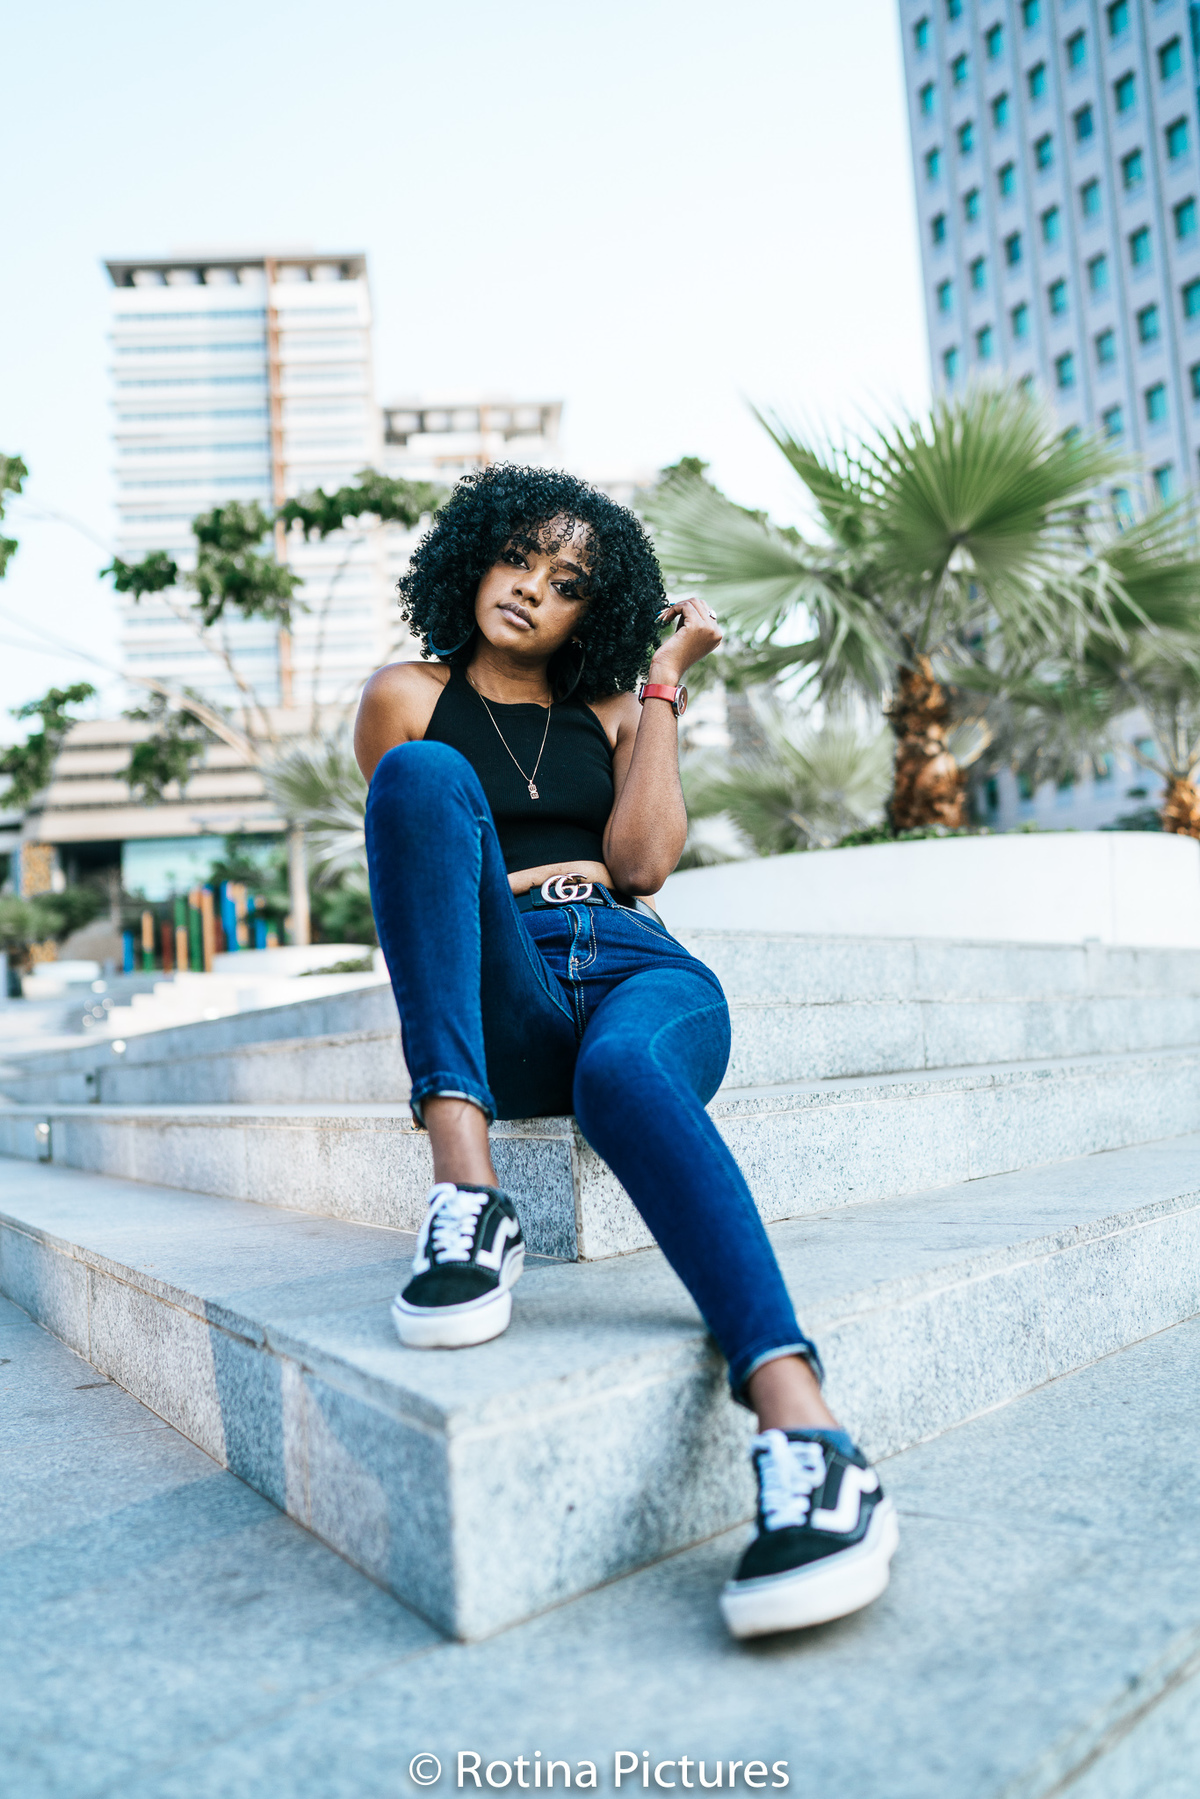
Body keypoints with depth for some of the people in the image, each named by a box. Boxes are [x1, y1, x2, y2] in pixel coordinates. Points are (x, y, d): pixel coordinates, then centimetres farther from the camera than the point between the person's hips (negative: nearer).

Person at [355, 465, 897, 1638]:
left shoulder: (613, 713, 22)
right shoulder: (407, 698, 19)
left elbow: (642, 861, 5)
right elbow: (412, 819, 11)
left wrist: (664, 685, 9)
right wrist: (560, 876, 7)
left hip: (641, 973, 1)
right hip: (501, 1003, -1)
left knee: (624, 1071, -37)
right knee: (426, 773, -26)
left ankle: (810, 1451, -52)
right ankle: (467, 1197, -37)